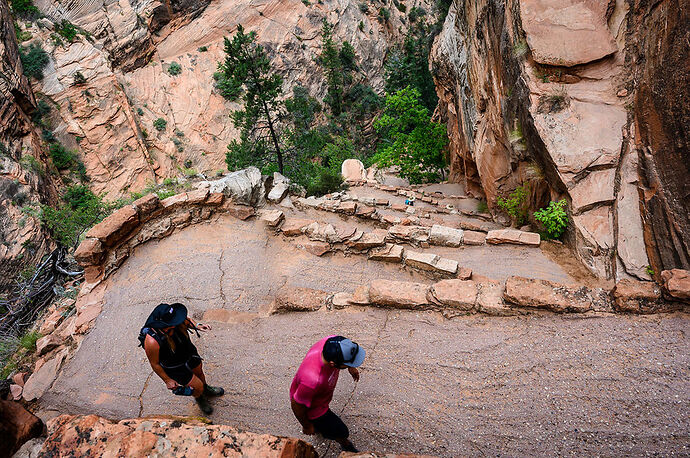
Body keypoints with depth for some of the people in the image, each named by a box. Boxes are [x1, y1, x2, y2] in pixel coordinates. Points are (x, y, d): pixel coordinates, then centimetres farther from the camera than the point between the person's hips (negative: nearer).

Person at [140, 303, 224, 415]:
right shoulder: (152, 341, -41)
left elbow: (186, 320, -2)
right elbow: (155, 364, -24)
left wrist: (197, 326, -20)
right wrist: (167, 380, -13)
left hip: (190, 353, 5)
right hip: (174, 367, -5)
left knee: (199, 373, 30)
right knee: (198, 388, 10)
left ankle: (206, 389, 64)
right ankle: (199, 398, 48)